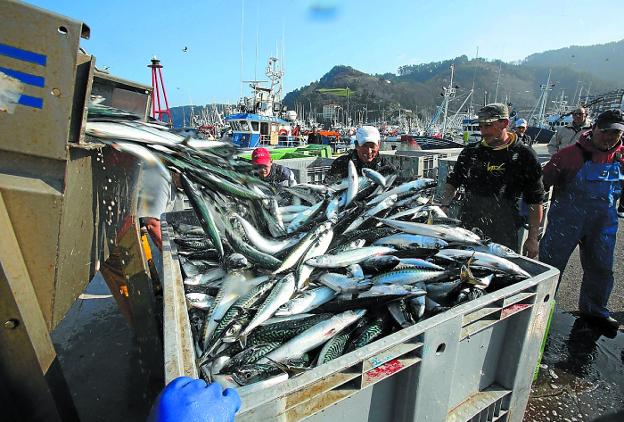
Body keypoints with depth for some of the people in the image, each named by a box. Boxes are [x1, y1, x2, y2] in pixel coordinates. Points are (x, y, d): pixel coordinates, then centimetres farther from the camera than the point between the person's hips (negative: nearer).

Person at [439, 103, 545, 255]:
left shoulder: (524, 155, 0)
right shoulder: (471, 152, 9)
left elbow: (535, 201, 2)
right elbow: (453, 182, 17)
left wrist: (532, 238, 0)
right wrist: (444, 206, -1)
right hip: (468, 228, 3)